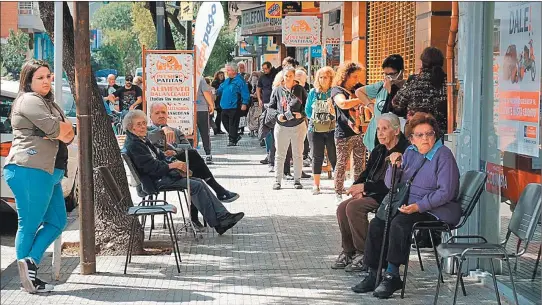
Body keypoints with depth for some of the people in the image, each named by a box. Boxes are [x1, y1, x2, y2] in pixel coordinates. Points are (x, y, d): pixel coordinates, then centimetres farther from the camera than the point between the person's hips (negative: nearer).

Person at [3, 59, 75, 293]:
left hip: (49, 172, 10)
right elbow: (55, 129, -19)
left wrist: (62, 130, -7)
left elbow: (68, 135, 16)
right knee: (29, 225, -6)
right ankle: (28, 277, -5)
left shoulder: (48, 103, 24)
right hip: (31, 170, -10)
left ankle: (30, 263, 4)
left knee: (57, 221, 9)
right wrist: (65, 129, 3)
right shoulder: (30, 101, -7)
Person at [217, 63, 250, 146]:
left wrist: (244, 103, -17)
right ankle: (235, 136, 25)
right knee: (225, 121, 13)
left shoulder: (239, 80, -9)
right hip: (225, 106, 9)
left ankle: (232, 140, 2)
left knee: (233, 124, -5)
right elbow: (221, 89, 27)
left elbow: (245, 93, -12)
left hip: (234, 106, -9)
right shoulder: (227, 81, 17)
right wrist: (216, 92, 10)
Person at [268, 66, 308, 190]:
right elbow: (271, 107, 5)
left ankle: (297, 180, 16)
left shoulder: (300, 90, 1)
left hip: (298, 126, 0)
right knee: (280, 155, 4)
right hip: (282, 127, 0)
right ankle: (277, 180, 10)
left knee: (298, 154, 8)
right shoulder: (277, 91, 2)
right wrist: (278, 115, -11)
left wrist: (301, 114, -14)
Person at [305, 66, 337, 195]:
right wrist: (315, 119, 5)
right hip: (315, 130, 3)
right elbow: (308, 110, 15)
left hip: (332, 129, -3)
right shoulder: (313, 92, 7)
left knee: (334, 156, -2)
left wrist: (334, 118, -7)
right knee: (317, 157, 6)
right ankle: (316, 185, 11)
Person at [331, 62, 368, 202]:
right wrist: (362, 99, -20)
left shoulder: (358, 87, 13)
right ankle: (338, 193, 11)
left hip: (359, 131, 5)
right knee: (341, 164, 1)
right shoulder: (337, 90, -5)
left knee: (360, 164, 6)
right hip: (344, 134, -5)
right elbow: (343, 104, -24)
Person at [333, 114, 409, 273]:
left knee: (354, 207, -26)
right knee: (342, 207, -10)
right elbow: (366, 174, 18)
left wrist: (365, 187, -18)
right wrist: (358, 188, -6)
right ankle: (348, 251, -1)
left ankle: (364, 254, -18)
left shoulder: (404, 151, -15)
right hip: (372, 194, 9)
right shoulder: (378, 151, 14)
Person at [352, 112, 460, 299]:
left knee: (399, 223, -30)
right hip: (409, 206, 7)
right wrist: (394, 166, -6)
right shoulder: (410, 152, 12)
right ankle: (374, 273, -7)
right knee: (376, 224, -13)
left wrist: (419, 206, -25)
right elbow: (391, 185, 15)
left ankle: (392, 275, -24)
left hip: (436, 210, -7)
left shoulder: (443, 155, -10)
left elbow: (446, 192, -18)